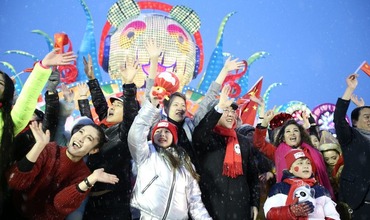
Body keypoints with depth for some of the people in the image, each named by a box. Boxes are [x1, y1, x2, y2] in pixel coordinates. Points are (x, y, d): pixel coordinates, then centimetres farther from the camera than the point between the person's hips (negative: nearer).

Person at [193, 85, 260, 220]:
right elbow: (198, 135, -27)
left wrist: (255, 203, 9)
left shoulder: (242, 142, 13)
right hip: (213, 206, -4)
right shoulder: (208, 138, -2)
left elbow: (252, 173, 14)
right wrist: (219, 107, -35)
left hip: (240, 206, 4)